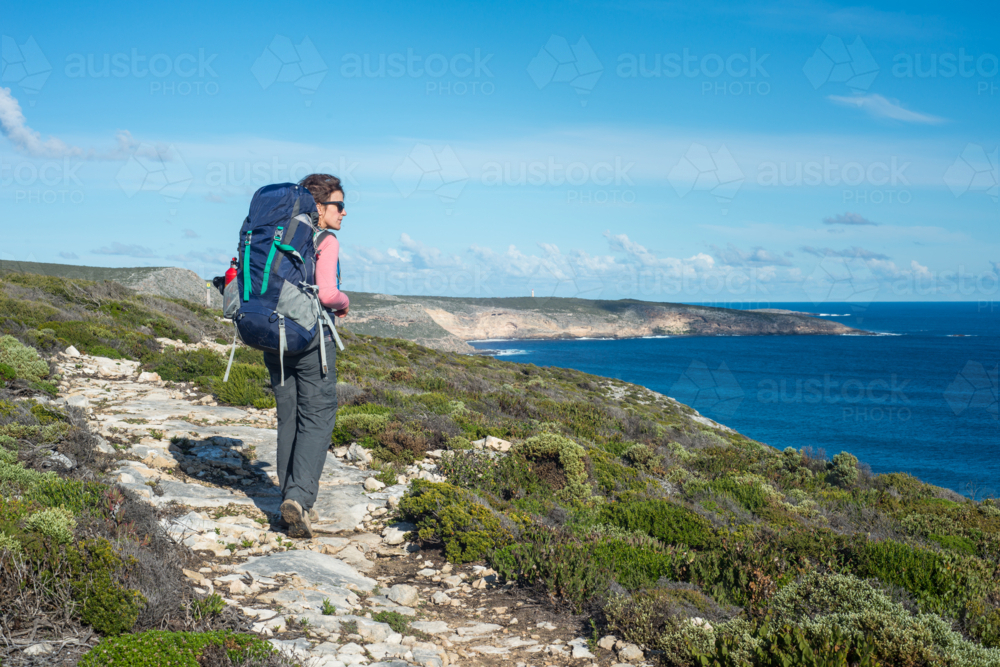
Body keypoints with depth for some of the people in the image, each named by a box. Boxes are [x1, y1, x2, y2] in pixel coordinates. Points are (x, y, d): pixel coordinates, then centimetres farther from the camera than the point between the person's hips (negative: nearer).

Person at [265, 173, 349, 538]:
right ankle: (299, 497, -13)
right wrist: (344, 302, 1)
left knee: (288, 420, 11)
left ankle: (292, 505, 14)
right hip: (311, 338, -6)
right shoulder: (325, 241, -8)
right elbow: (326, 292, -20)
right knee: (317, 420, 0)